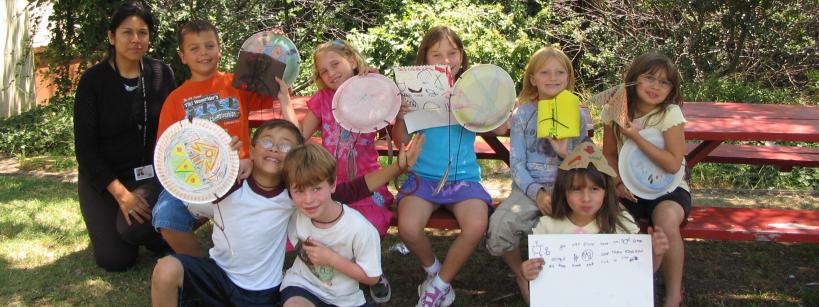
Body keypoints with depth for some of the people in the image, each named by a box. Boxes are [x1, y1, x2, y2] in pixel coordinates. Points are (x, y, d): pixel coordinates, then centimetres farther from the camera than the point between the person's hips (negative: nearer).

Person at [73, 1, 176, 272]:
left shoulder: (162, 74, -4)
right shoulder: (93, 80, -11)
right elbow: (85, 147, -12)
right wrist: (120, 192, -20)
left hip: (150, 173, 1)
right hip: (103, 177, -1)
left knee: (163, 241, -24)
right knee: (117, 259, -7)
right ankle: (106, 224, 26)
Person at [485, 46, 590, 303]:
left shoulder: (577, 114, 8)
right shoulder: (522, 114, 5)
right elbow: (517, 164, 0)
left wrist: (566, 152, -13)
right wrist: (538, 194, -17)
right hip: (529, 187, 0)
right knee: (499, 226, -30)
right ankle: (521, 274, 3)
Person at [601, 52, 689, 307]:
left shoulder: (671, 113, -14)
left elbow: (673, 164, -20)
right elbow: (610, 154, 9)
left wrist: (636, 137, -26)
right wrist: (618, 183, -8)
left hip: (667, 188, -3)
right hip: (630, 188, 3)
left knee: (666, 220, -37)